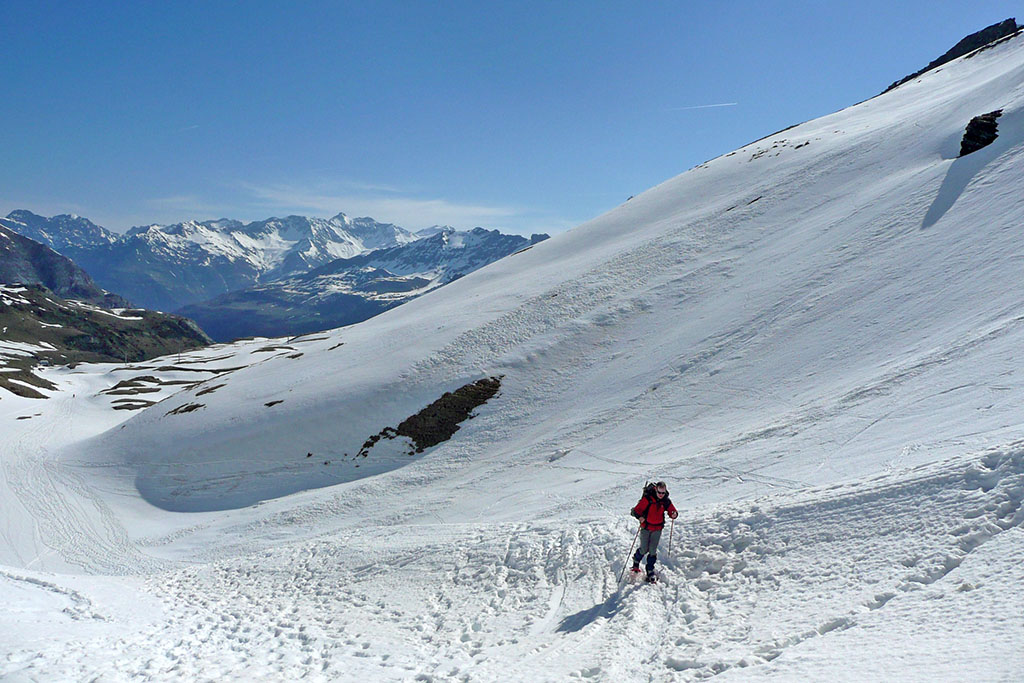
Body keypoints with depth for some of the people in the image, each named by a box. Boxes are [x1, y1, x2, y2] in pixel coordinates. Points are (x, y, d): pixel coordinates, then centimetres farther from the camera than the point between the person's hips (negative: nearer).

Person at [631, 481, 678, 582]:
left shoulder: (666, 501, -3)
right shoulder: (648, 499, -16)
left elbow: (672, 510, 5)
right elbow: (637, 510, -18)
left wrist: (674, 514, -18)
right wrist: (640, 517, -37)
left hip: (657, 529, 3)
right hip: (646, 527, -3)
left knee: (653, 551, 0)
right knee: (644, 549, 0)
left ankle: (650, 571, 13)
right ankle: (636, 562, 31)